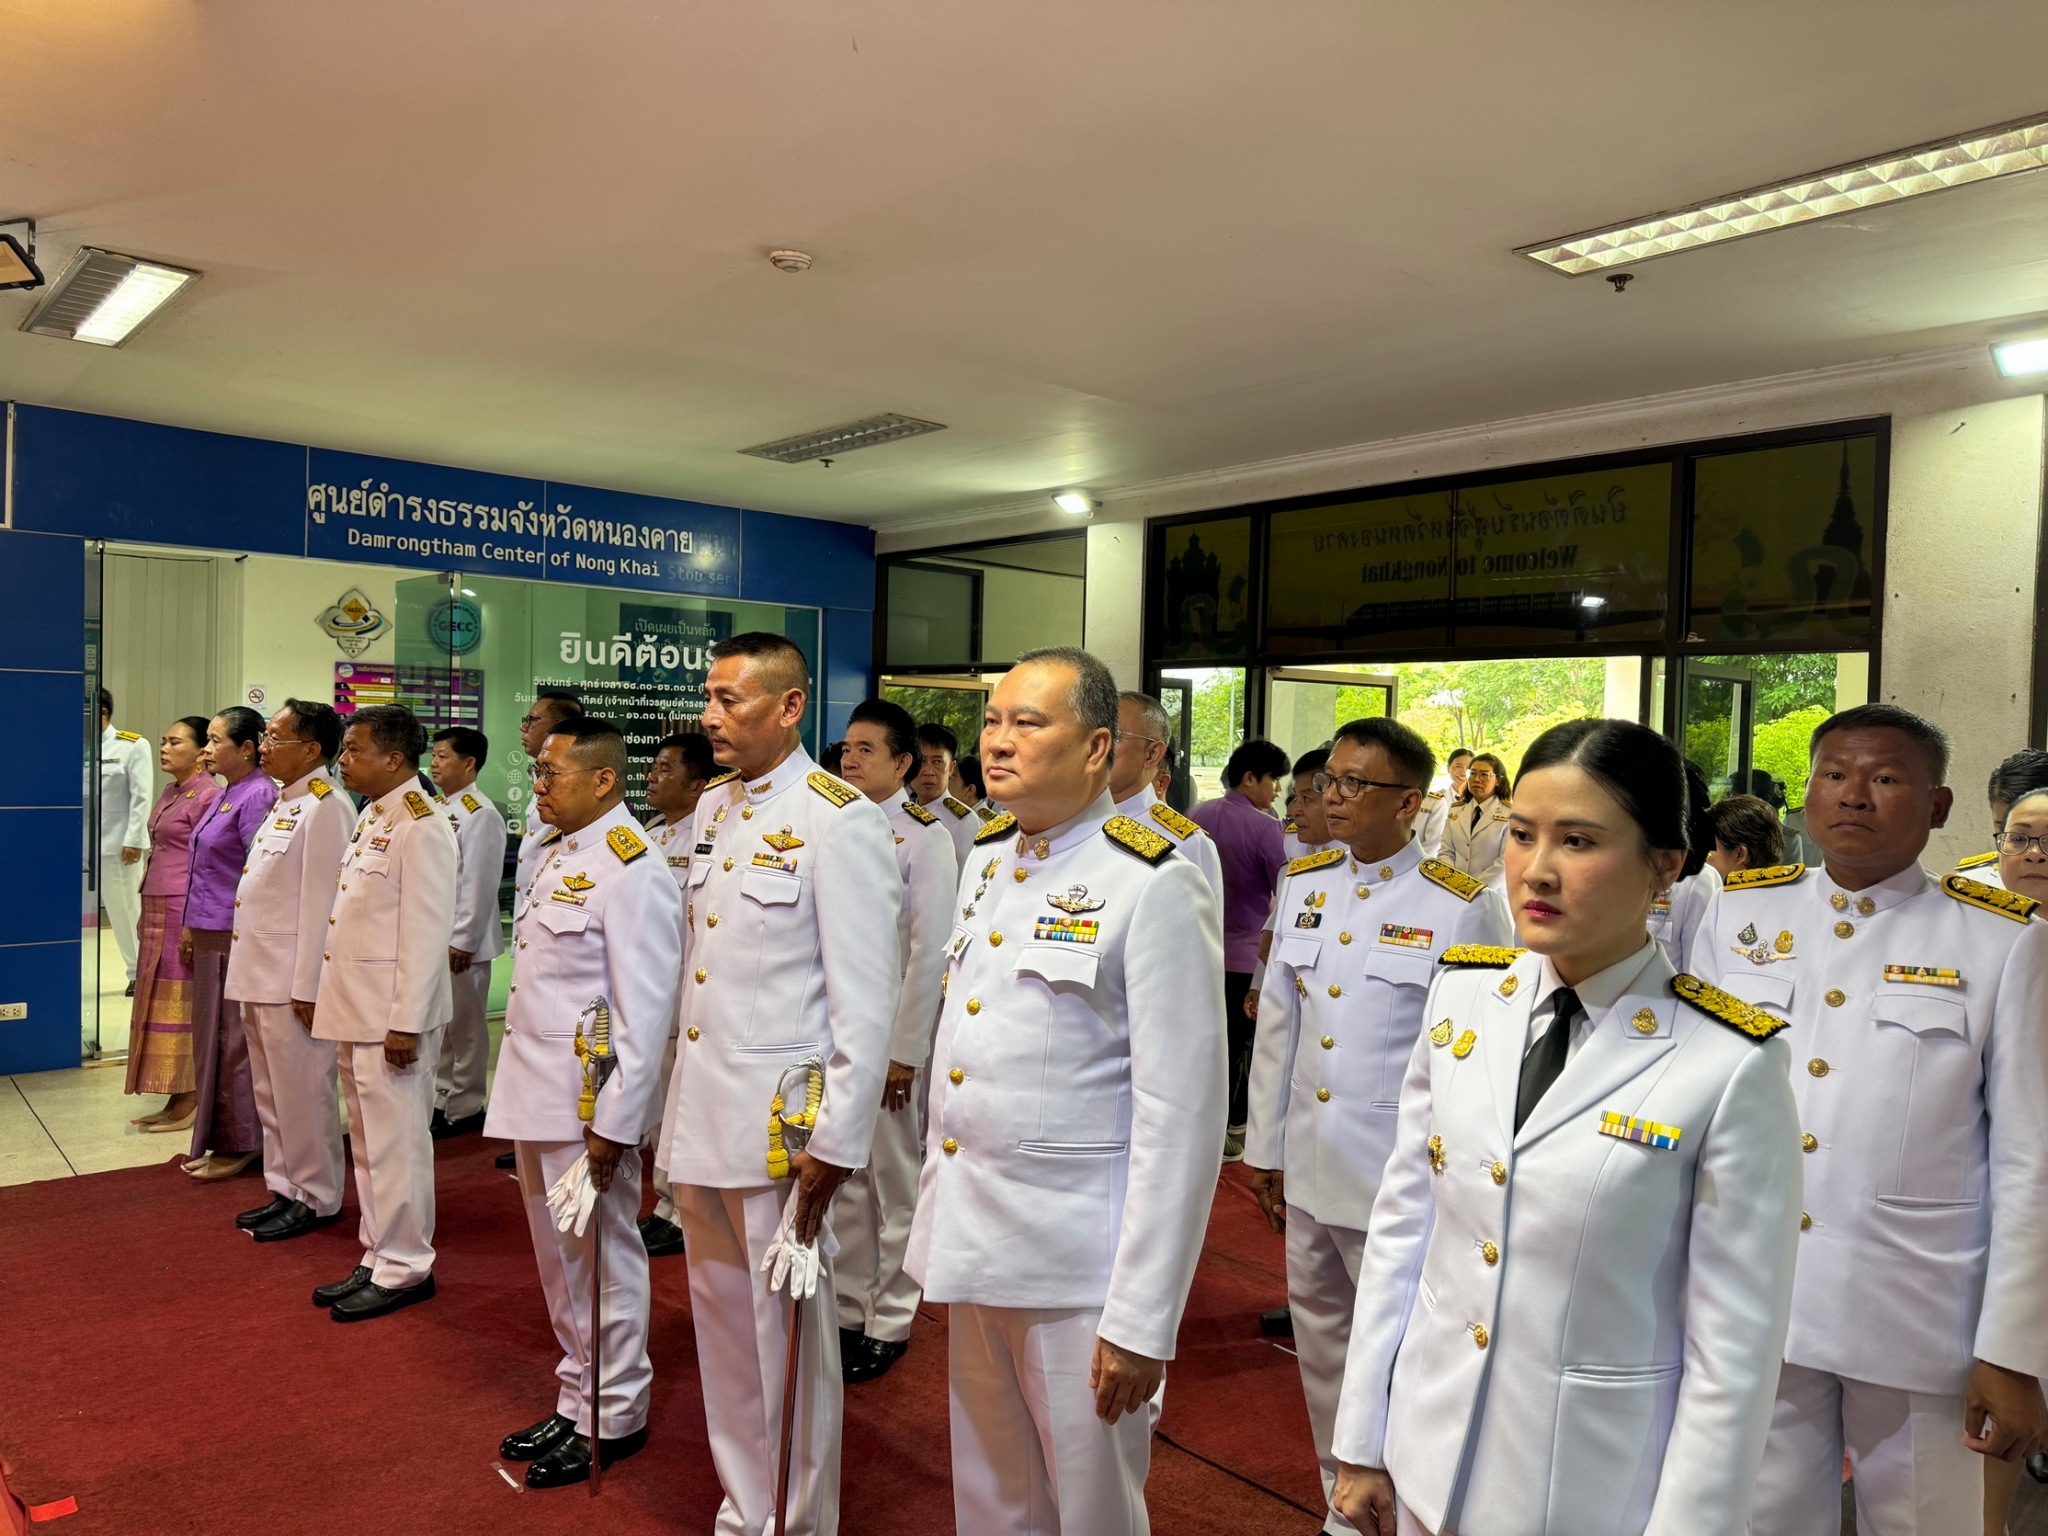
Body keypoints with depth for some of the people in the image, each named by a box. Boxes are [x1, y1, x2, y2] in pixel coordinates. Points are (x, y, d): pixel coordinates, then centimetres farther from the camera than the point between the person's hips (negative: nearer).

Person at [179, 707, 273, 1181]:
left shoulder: (257, 795, -15)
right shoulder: (226, 794, 13)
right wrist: (191, 927, 19)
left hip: (235, 938, -9)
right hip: (209, 936, 9)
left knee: (233, 1040, 0)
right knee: (210, 1036, 15)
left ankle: (241, 1143, 11)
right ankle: (216, 1139, 25)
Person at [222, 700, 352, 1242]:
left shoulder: (325, 808, -15)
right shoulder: (285, 805, 15)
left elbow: (321, 902, -19)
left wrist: (307, 988, -20)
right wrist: (252, 975, 16)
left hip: (291, 980, -10)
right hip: (260, 975, 10)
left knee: (301, 1095, 0)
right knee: (272, 1095, 16)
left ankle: (315, 1201, 12)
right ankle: (285, 1190, 27)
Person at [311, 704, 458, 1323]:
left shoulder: (421, 827, -16)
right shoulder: (369, 818, 13)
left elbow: (426, 931, -20)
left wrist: (406, 1022, -20)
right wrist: (342, 1006, 16)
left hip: (391, 1016, -10)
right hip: (355, 1012, 10)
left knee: (395, 1144, 0)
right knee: (367, 1144, 17)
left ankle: (404, 1269, 13)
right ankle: (378, 1258, 29)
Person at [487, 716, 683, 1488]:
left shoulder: (633, 873, -17)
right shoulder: (557, 857, 10)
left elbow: (646, 1014, -18)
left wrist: (614, 1123, -18)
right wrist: (524, 1088, 14)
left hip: (589, 1101, -9)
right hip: (537, 1095, 9)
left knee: (602, 1260, 6)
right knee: (558, 1260, 19)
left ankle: (613, 1417, 23)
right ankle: (578, 1397, 35)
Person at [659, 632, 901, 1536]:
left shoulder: (839, 821, -13)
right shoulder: (711, 808, 10)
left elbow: (866, 999, -15)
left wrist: (836, 1144, -16)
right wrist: (679, 1101, 15)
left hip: (779, 1122, -7)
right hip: (699, 1114, 7)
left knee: (788, 1333, 5)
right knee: (721, 1324, 18)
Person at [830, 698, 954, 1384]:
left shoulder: (925, 839, -10)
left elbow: (931, 953, -12)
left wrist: (904, 1052, -13)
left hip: (886, 1036, -5)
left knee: (893, 1179, 8)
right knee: (839, 1179, 14)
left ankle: (889, 1322, 22)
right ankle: (847, 1308, 29)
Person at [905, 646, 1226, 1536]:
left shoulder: (1153, 886, -16)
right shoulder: (986, 860, 7)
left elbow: (1180, 1118, -17)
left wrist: (1142, 1321, -16)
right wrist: (937, 1210, 13)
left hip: (1078, 1263, -6)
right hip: (972, 1243, 7)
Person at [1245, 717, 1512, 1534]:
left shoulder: (1462, 907, -13)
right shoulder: (1304, 882, 4)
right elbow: (1278, 1023, 9)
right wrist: (1264, 1150, 11)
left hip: (1401, 1180, -6)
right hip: (1309, 1172, 6)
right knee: (1322, 1346, 20)